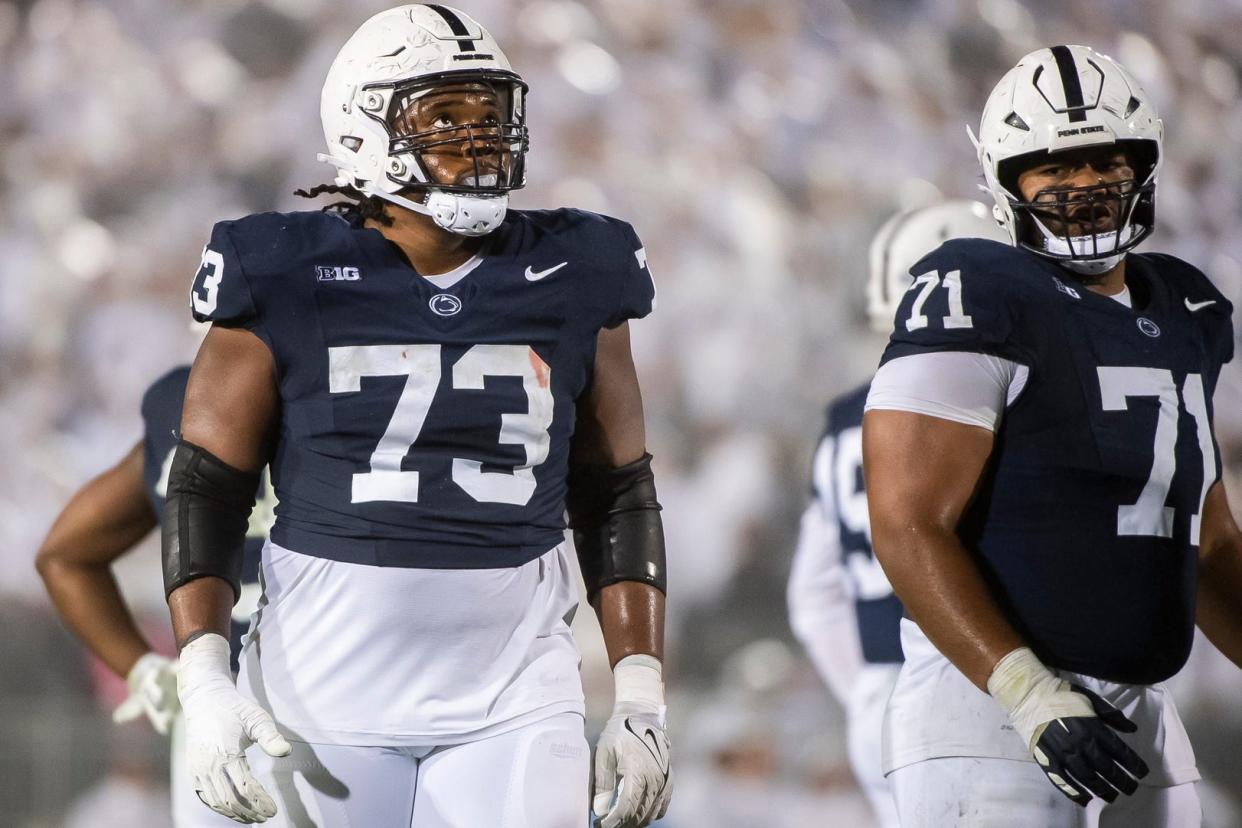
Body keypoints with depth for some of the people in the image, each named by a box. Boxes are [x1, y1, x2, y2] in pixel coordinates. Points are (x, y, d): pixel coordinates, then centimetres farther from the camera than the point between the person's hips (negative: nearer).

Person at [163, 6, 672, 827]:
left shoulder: (572, 284, 5)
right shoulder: (289, 287, -2)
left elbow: (619, 501, 11)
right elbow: (204, 489, 0)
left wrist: (642, 696, 4)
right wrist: (204, 682, -11)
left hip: (514, 696, 2)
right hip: (328, 692, -2)